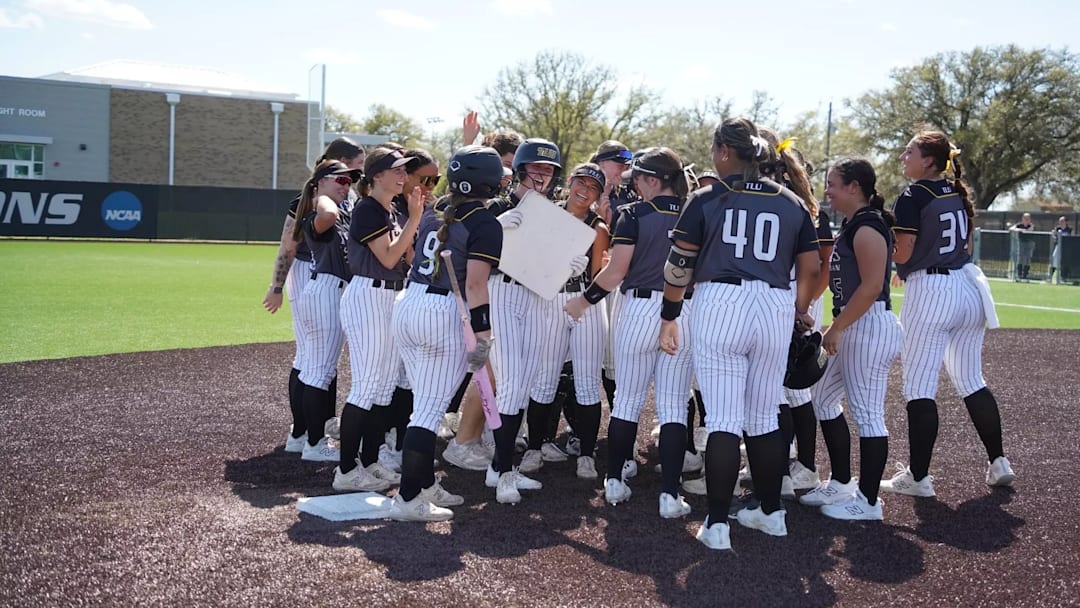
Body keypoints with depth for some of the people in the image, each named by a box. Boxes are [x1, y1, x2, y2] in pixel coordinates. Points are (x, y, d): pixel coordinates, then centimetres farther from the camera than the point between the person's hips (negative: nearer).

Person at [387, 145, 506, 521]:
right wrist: (482, 335, -15)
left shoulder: (435, 211, 11)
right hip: (445, 315, -7)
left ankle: (425, 485, 26)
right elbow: (475, 284, -16)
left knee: (425, 404, 17)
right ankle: (408, 500, -5)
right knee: (431, 409, -4)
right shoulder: (486, 224, -9)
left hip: (407, 306, 7)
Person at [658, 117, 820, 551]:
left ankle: (717, 525, -2)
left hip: (719, 307, -3)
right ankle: (771, 513, 26)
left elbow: (679, 267, 0)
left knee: (723, 420, -2)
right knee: (764, 419, 16)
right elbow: (811, 269, 11)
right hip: (775, 311, 3)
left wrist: (669, 316, 9)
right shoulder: (791, 203, 9)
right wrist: (800, 314, 25)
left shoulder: (707, 200, 0)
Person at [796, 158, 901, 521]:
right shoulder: (855, 224, 15)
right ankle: (841, 484, 27)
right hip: (857, 327, 11)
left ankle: (867, 501, 6)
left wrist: (836, 328, -19)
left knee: (867, 413, -4)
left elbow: (871, 287, -22)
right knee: (824, 398, 18)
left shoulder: (867, 226, -15)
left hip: (870, 327, -11)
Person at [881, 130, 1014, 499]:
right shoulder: (959, 195, 12)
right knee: (971, 382, 17)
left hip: (929, 292, -7)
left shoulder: (912, 198, -10)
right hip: (968, 286, 8)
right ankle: (998, 462, 21)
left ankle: (918, 477, -1)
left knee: (919, 387, -3)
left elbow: (902, 253, -16)